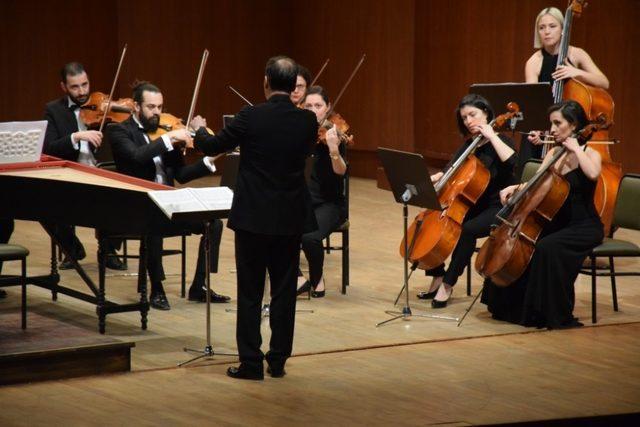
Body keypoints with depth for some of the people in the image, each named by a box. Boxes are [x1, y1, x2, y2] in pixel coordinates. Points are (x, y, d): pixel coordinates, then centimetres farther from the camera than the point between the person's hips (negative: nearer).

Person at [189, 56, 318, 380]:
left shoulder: (250, 118, -13)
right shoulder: (308, 121, -4)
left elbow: (212, 147, 1)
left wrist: (199, 130, 24)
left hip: (253, 217, -3)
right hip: (291, 219, 3)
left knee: (250, 293, 4)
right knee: (284, 292, 10)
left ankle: (251, 363, 5)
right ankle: (278, 360, 14)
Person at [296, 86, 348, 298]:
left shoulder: (333, 133, -9)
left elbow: (340, 171, -25)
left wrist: (333, 149, -44)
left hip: (329, 204, -4)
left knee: (309, 237, -33)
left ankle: (317, 279, -2)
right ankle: (298, 279, -8)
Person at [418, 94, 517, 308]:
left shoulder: (500, 141, -6)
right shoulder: (469, 144, 12)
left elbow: (511, 161, -28)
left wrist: (491, 136, -23)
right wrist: (429, 180, -12)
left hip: (496, 208, -7)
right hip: (471, 206, 7)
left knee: (467, 230, -34)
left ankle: (448, 284, -24)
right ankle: (437, 278, -3)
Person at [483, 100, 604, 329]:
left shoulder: (590, 154, -9)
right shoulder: (554, 154, 10)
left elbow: (593, 173, -33)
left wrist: (576, 149, -21)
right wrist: (515, 187, -12)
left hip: (584, 227, -7)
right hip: (557, 222, 7)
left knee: (547, 248, -32)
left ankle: (558, 316, -22)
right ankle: (513, 306, 7)